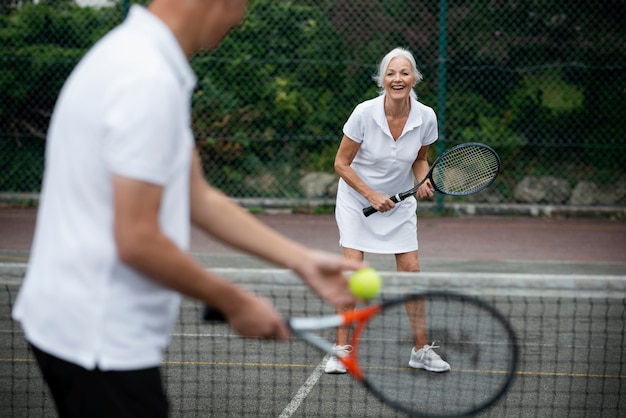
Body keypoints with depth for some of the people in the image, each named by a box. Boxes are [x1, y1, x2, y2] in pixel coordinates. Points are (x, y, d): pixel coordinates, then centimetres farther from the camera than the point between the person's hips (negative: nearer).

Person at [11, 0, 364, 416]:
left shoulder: (138, 53, 10)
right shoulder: (149, 81, -22)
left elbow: (198, 198, 13)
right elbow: (137, 241, -24)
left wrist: (302, 259, 9)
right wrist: (234, 302, -12)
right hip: (102, 340, -10)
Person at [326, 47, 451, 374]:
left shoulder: (426, 117, -15)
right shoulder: (364, 113, -23)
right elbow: (341, 163, -13)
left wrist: (424, 180, -16)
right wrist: (372, 195, -20)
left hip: (399, 202, 2)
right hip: (357, 199, -2)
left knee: (411, 270, -3)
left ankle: (421, 349, 11)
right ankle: (341, 349, -1)